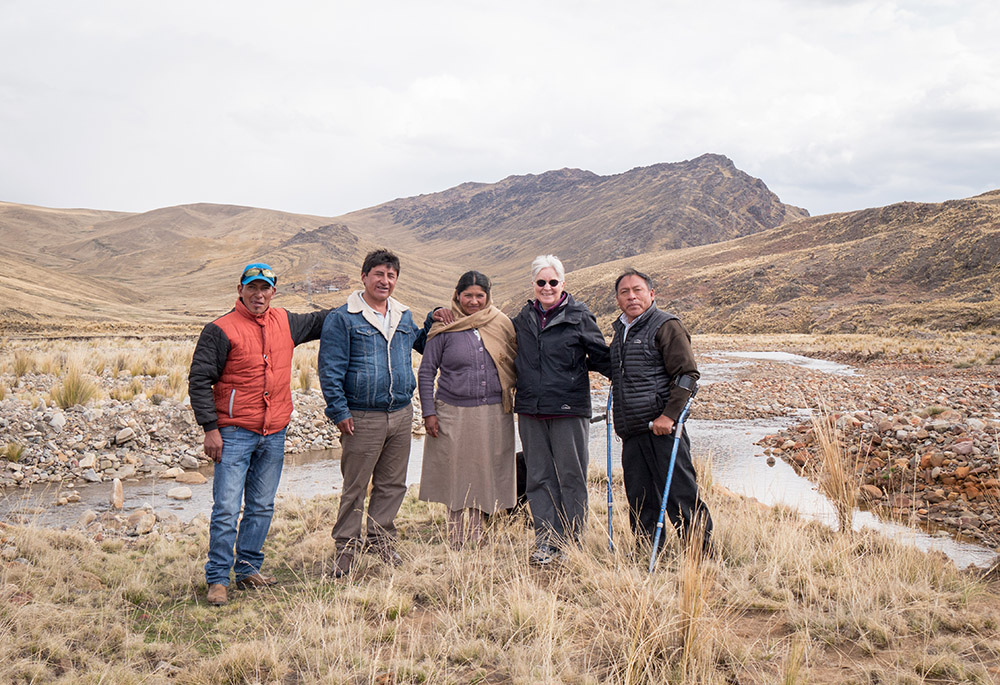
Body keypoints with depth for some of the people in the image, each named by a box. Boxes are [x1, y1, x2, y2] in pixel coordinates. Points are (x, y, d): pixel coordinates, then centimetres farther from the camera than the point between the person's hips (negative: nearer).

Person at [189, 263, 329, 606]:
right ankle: (217, 579, 5)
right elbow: (199, 381, -7)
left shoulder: (285, 322, 9)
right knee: (227, 509, -6)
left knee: (262, 507, 12)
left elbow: (318, 322, 29)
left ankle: (248, 569, 25)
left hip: (274, 435, 6)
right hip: (235, 434, -5)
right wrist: (210, 428, -12)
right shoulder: (221, 330, -7)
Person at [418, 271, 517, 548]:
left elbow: (514, 365, 15)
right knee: (457, 477, 3)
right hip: (454, 413, -2)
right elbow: (426, 372, 2)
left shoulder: (501, 324, 6)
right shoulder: (445, 329, -1)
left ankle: (477, 539, 18)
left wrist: (517, 401, 10)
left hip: (494, 414, 2)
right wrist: (428, 412, -3)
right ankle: (459, 544, 13)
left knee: (486, 475, 7)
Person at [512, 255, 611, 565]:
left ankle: (571, 541, 16)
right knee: (539, 477, 7)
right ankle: (546, 541, 15)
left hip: (569, 410, -4)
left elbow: (601, 356, 5)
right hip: (530, 410, 4)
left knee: (571, 476, 3)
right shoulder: (523, 317, 12)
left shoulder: (578, 316, -1)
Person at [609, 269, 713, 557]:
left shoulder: (666, 325, -5)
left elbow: (687, 373, -12)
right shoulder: (620, 331, 18)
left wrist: (669, 415, -18)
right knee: (639, 499, 11)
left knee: (680, 493, -3)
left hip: (662, 427, -7)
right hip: (631, 431, 7)